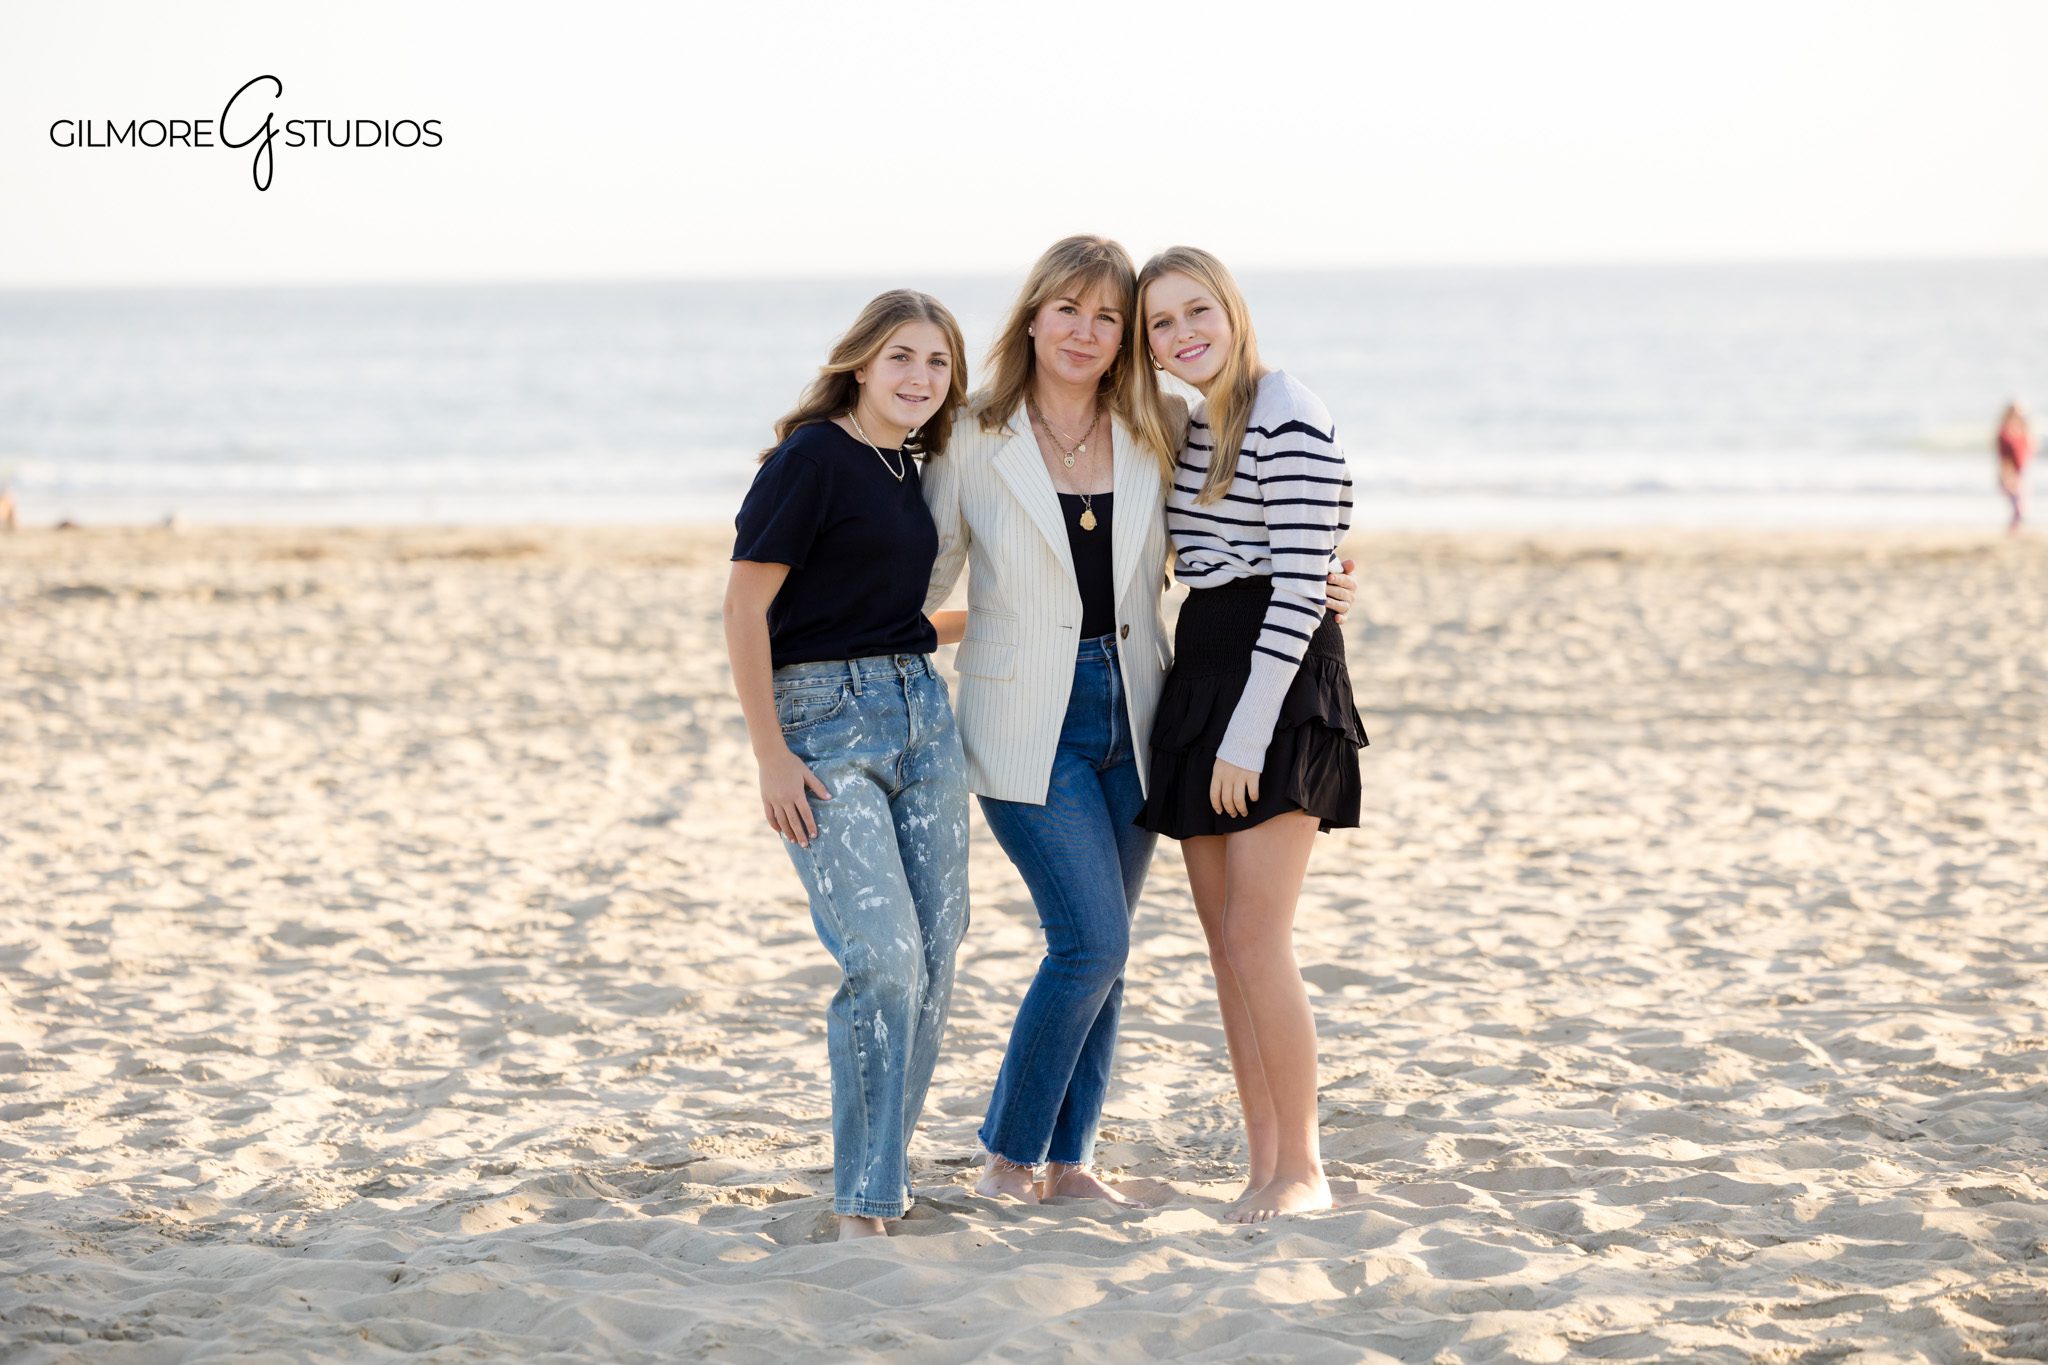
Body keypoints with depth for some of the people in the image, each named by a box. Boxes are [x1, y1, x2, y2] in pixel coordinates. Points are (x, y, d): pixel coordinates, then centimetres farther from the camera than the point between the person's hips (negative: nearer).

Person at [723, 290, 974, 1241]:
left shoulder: (908, 469, 14)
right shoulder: (811, 458, -10)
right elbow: (744, 607, -12)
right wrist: (771, 757, -15)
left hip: (921, 711, 8)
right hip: (823, 718, -8)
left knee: (933, 961, 5)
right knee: (883, 957, -15)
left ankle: (883, 1175, 17)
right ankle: (861, 1204, -8)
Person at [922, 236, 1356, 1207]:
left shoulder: (1154, 440, 5)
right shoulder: (975, 441, -4)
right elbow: (923, 580, 3)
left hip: (1128, 717, 4)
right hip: (1028, 724, -4)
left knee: (1099, 947, 7)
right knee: (1093, 939, -12)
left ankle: (1066, 1158, 19)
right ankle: (1008, 1154, 3)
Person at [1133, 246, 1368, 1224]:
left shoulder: (1290, 423, -13)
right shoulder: (1189, 424, 14)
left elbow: (1299, 590, -17)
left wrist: (1247, 737, -19)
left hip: (1279, 677, -9)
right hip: (1200, 671, 9)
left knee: (1256, 939, -12)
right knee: (1224, 943, 7)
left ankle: (1304, 1169, -2)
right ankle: (1264, 1166, 12)